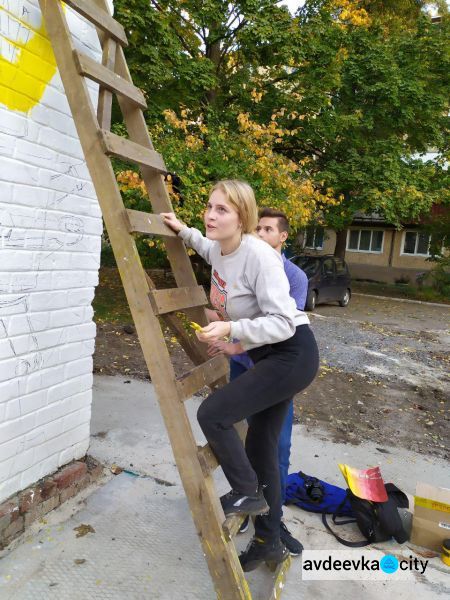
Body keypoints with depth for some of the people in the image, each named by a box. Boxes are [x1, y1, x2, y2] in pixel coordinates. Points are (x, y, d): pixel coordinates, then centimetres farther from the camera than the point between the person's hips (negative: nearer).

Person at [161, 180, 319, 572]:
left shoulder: (258, 256, -24)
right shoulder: (220, 249, 1)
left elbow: (283, 323, -26)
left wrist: (230, 328, -34)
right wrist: (183, 231, 15)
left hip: (293, 355, -9)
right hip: (268, 357, 9)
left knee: (212, 414, -15)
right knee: (261, 447, 14)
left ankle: (247, 493, 11)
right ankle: (269, 542, 32)